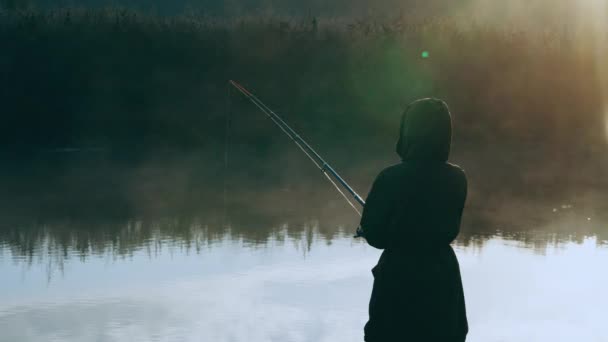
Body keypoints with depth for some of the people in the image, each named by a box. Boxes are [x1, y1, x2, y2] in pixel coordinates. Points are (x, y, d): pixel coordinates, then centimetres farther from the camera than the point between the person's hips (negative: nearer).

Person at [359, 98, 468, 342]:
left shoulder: (392, 177, -17)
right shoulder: (457, 178, -4)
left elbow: (374, 235, -9)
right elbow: (450, 230, 8)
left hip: (400, 278, -4)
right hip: (443, 276, 4)